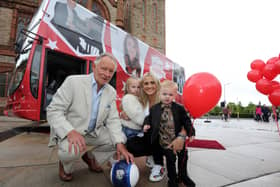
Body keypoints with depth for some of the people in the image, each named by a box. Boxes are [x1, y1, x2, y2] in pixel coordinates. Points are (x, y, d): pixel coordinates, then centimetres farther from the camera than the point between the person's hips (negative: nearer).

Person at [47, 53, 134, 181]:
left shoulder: (111, 92, -2)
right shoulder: (73, 81, -17)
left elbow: (112, 119, -4)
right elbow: (53, 110, -19)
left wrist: (120, 144, -20)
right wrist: (70, 132, -36)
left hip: (94, 132, 5)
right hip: (68, 132, -5)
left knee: (121, 138, -6)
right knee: (71, 150, -34)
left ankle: (91, 157, 16)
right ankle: (65, 164, 5)